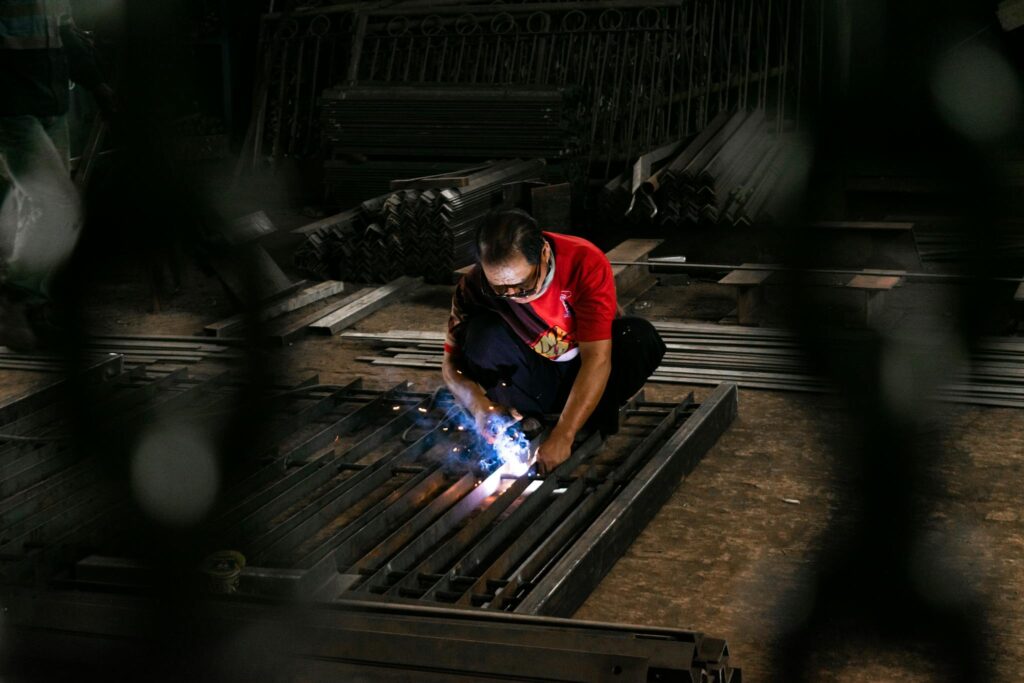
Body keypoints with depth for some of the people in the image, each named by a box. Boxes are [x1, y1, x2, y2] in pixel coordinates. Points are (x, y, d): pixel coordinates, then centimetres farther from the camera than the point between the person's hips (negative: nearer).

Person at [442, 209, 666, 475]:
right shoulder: (475, 284, -21)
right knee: (483, 333, -28)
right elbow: (452, 363, -14)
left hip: (586, 378, -1)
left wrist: (562, 436, -42)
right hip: (532, 380, 1)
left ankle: (594, 430, -10)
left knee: (640, 337, -31)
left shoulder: (586, 263, -29)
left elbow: (597, 359, -34)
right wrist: (480, 406, -37)